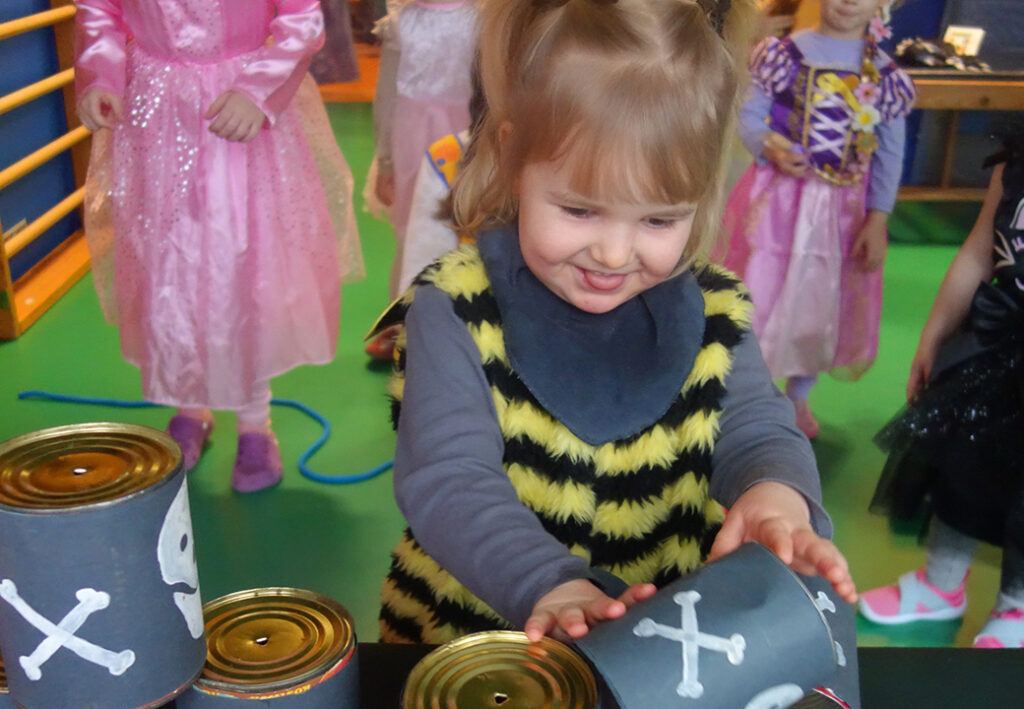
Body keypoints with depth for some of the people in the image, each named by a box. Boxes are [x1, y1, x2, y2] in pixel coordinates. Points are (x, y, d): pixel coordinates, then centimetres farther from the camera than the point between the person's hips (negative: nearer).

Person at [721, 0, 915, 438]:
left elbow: (889, 156, 1)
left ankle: (798, 397, 36)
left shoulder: (887, 77, -1)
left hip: (843, 209, 2)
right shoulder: (784, 53, -6)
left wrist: (877, 221, -5)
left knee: (822, 304, 13)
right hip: (776, 199, -2)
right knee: (760, 293, 5)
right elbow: (749, 115, -6)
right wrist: (770, 147, -27)